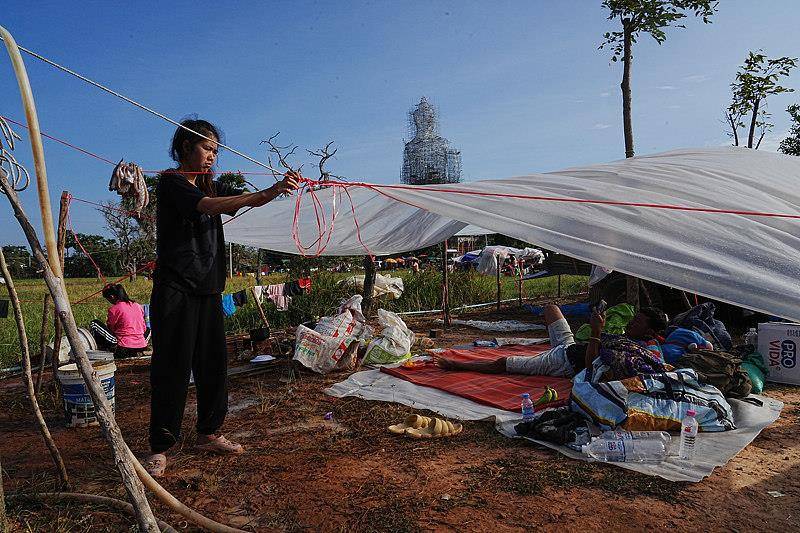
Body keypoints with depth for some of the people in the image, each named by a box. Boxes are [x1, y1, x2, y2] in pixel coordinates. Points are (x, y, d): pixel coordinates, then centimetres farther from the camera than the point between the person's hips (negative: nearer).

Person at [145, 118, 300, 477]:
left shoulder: (209, 185, 16)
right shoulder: (170, 182, -7)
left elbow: (249, 200, 9)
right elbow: (209, 206, -24)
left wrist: (278, 188, -12)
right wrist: (269, 193, -29)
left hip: (208, 288, 7)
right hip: (176, 289, -7)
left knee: (213, 363, 9)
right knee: (173, 367, -3)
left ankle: (208, 434, 23)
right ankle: (159, 448, 8)